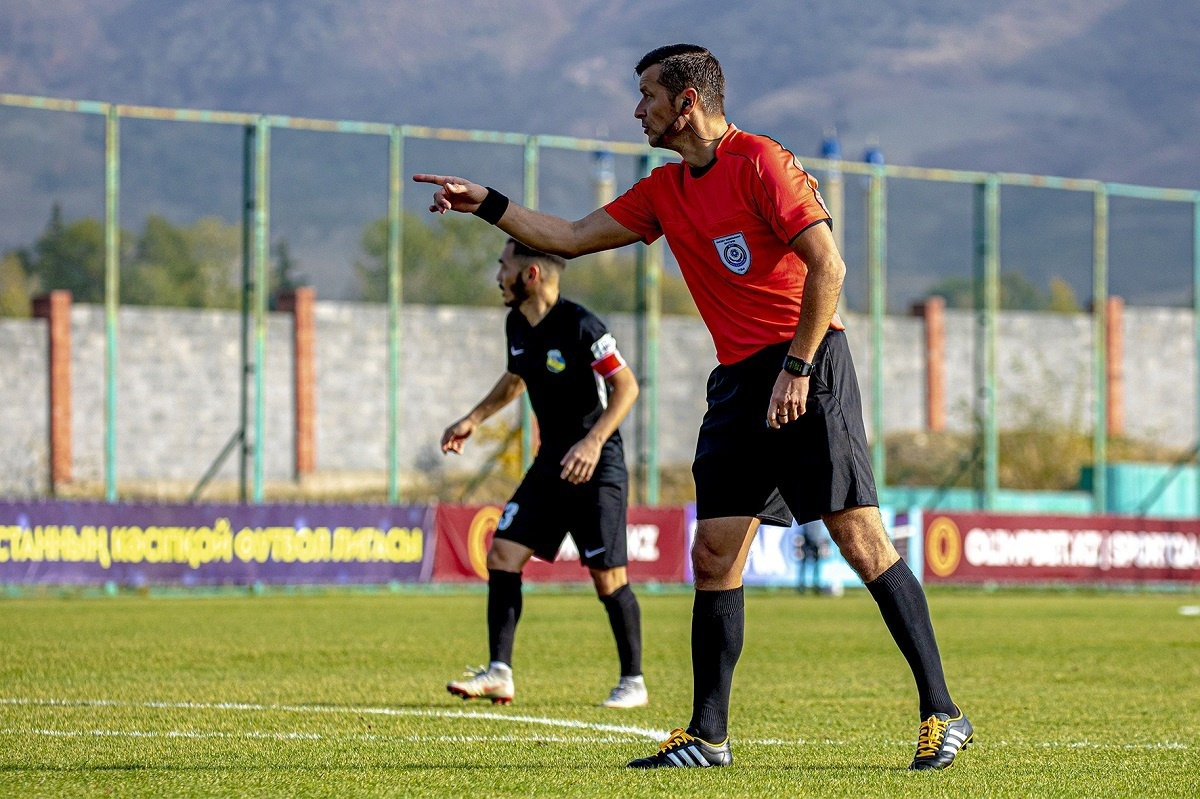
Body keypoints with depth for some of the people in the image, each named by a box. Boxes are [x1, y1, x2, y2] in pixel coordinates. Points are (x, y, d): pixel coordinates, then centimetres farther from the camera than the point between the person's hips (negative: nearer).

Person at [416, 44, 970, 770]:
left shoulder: (760, 162, -9)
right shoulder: (665, 193, 16)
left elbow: (827, 267, -15)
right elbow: (572, 238, 23)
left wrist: (797, 368, -17)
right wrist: (485, 204, 16)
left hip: (808, 367, -8)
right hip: (738, 381, 8)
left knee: (859, 536, -12)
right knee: (714, 555, 2)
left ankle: (941, 712, -9)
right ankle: (708, 736, 7)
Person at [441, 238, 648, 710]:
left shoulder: (580, 326, -19)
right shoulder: (517, 325, 6)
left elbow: (626, 386, -17)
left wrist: (594, 442, -27)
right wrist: (474, 420, 21)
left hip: (596, 468, -8)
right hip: (550, 464, 8)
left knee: (608, 577, -7)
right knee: (502, 554, -2)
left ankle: (633, 682, 7)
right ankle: (499, 674, 1)